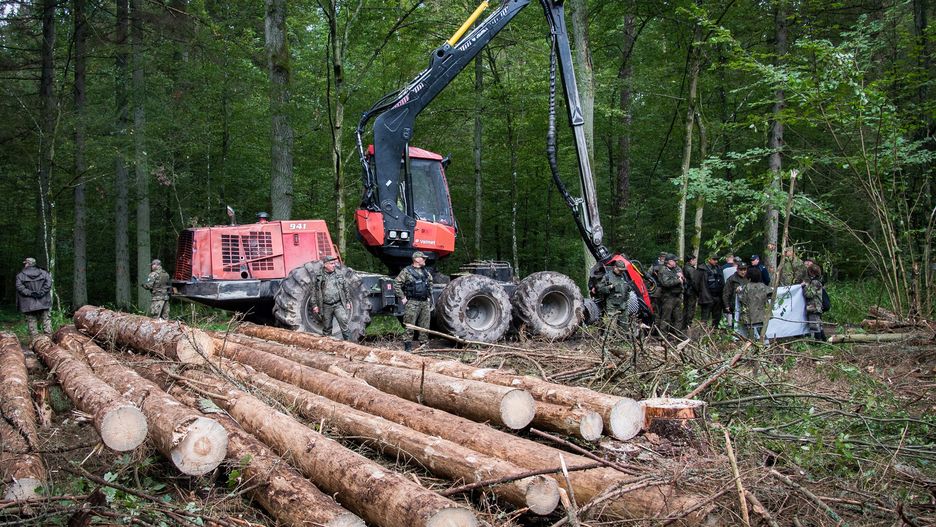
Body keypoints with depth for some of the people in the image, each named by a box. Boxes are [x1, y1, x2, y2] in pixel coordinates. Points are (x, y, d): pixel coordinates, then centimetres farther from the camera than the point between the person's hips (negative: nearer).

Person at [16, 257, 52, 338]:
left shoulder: (20, 276, 0)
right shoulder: (43, 273, 7)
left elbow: (20, 287, -13)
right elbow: (48, 282, -6)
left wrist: (29, 293, -12)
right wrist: (41, 293, -8)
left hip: (28, 305, -2)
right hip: (43, 303, 2)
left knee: (32, 321, 4)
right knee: (46, 319, 7)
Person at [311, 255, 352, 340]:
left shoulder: (339, 276, 9)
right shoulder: (318, 278, 3)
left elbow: (346, 289, 14)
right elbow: (314, 293, 4)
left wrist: (348, 302, 10)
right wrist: (314, 305, 0)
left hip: (338, 304, 0)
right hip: (326, 306, 0)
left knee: (343, 321, -17)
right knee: (327, 327, 8)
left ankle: (348, 341, -16)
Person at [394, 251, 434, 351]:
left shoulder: (425, 272, 14)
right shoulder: (406, 271, -6)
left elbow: (430, 283, 32)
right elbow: (396, 285, -8)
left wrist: (429, 297, 23)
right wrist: (402, 298, -9)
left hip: (425, 302, 6)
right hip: (412, 303, -6)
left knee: (425, 326, 8)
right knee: (409, 326, -6)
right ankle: (408, 346, -1)